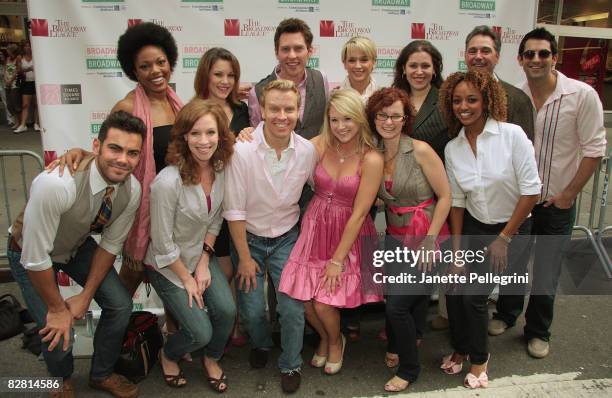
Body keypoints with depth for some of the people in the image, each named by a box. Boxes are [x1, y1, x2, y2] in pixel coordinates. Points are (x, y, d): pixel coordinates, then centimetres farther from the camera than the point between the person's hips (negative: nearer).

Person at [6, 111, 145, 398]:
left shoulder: (132, 190, -22)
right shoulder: (56, 184, -41)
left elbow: (111, 244, -7)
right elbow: (36, 257, -31)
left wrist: (86, 296, -8)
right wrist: (57, 308, -19)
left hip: (78, 246, 5)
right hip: (31, 253, -4)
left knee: (120, 305, -2)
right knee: (59, 335, -11)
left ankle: (102, 375, 28)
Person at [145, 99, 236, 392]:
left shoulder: (220, 168, -12)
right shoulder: (168, 182, -31)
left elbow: (215, 219, 2)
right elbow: (163, 243, -20)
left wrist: (204, 262, -3)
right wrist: (186, 279, -9)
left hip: (202, 255, 5)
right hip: (167, 265, -5)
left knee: (226, 310, -12)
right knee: (201, 332, -8)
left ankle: (211, 360, 21)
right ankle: (168, 355, 28)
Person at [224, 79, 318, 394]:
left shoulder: (308, 151, -13)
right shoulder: (242, 150, -22)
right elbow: (234, 209, -15)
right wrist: (244, 257, -10)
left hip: (287, 238, 2)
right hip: (247, 238, -1)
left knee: (293, 310, -4)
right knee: (252, 311, 1)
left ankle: (291, 365, 26)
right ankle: (260, 344, 38)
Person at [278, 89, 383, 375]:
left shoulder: (371, 160, -16)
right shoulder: (321, 144, -5)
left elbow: (358, 214, -15)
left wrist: (337, 260, -13)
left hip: (349, 234, -3)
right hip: (315, 228, 3)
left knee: (324, 303, -7)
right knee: (303, 299, 0)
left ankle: (336, 341, 31)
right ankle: (324, 338, 36)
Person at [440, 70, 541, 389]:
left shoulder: (512, 135, -17)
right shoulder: (452, 148, -4)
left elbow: (531, 191, -16)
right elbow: (457, 202, 2)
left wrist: (504, 239, -12)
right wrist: (456, 252, -2)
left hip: (512, 228, -3)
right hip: (473, 227, 4)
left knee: (475, 294, -10)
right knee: (454, 290, -6)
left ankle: (479, 358, 19)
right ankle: (460, 348, 25)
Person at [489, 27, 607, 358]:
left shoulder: (582, 95, -13)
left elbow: (594, 148, -10)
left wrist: (569, 194, -10)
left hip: (556, 203, -2)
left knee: (546, 274, 8)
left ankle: (538, 331, 30)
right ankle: (506, 314, 40)